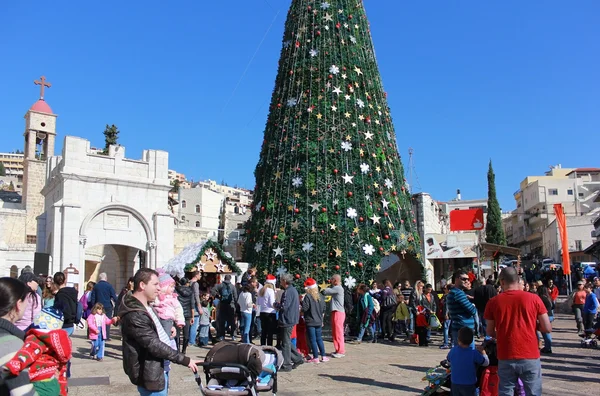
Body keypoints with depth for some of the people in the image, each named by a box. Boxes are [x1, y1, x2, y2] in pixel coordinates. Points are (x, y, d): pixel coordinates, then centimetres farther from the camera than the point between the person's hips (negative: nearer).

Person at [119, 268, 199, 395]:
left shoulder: (144, 305, 8)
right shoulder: (134, 316, -25)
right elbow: (155, 345, -26)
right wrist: (185, 360, -23)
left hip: (160, 368, 10)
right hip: (151, 373, -10)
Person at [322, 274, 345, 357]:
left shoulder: (338, 288, -14)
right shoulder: (336, 288, 18)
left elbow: (325, 292, -14)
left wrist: (324, 290, 4)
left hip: (338, 313, -10)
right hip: (336, 312, 10)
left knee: (338, 333, -6)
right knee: (335, 333, 14)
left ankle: (341, 351, -2)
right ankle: (338, 350, 21)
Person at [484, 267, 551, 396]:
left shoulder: (493, 302, -2)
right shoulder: (533, 298, -4)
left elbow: (490, 332, 7)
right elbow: (547, 328, -1)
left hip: (506, 358, 0)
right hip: (530, 356, 0)